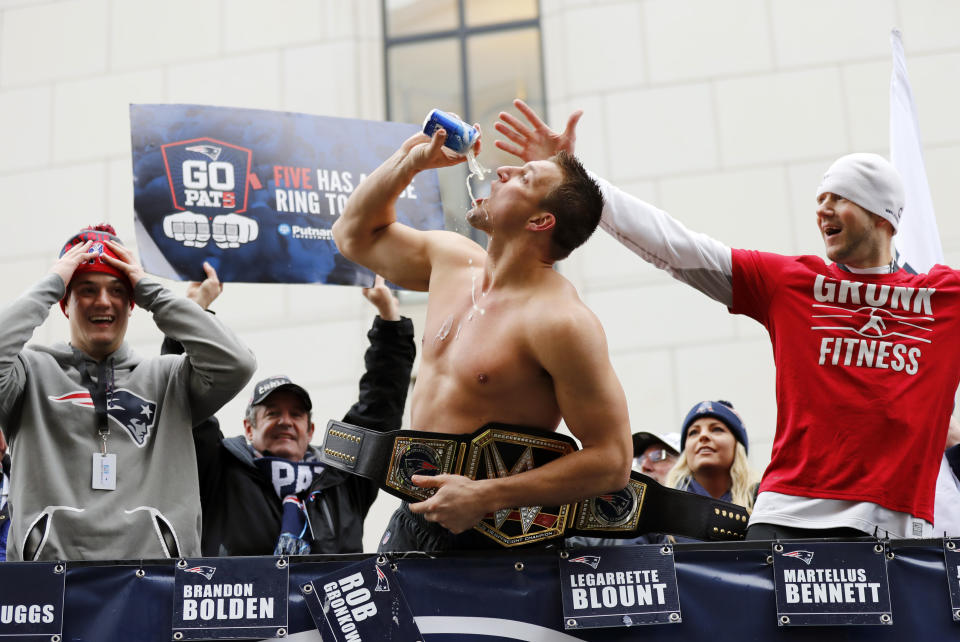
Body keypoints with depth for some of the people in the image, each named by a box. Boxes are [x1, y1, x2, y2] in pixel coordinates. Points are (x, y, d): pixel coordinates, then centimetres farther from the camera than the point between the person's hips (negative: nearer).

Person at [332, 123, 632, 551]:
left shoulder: (560, 320, -20)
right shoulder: (451, 259, 4)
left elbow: (613, 461, -21)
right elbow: (355, 235, 22)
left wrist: (485, 496, -25)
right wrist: (409, 161, 6)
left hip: (485, 532, -7)